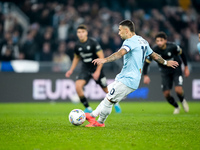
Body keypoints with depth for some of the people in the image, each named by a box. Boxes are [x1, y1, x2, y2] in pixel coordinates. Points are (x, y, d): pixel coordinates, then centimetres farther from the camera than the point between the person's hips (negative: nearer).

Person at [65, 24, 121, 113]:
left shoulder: (93, 43, -16)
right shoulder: (77, 45, -2)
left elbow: (101, 57, -15)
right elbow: (76, 58, 18)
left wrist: (98, 71, -21)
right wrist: (71, 70, 10)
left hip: (96, 69, -3)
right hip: (85, 69, 3)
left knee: (106, 89, 7)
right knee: (78, 86, -20)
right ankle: (87, 108, -7)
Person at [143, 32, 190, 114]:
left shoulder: (173, 46, -22)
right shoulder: (155, 50, -20)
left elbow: (182, 54, -4)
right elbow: (146, 62, -11)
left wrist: (186, 67, 2)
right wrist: (145, 75, -20)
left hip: (176, 69, -2)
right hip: (165, 72, 2)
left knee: (178, 90, -20)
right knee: (166, 94, -5)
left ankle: (183, 101, 15)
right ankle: (176, 107, 24)